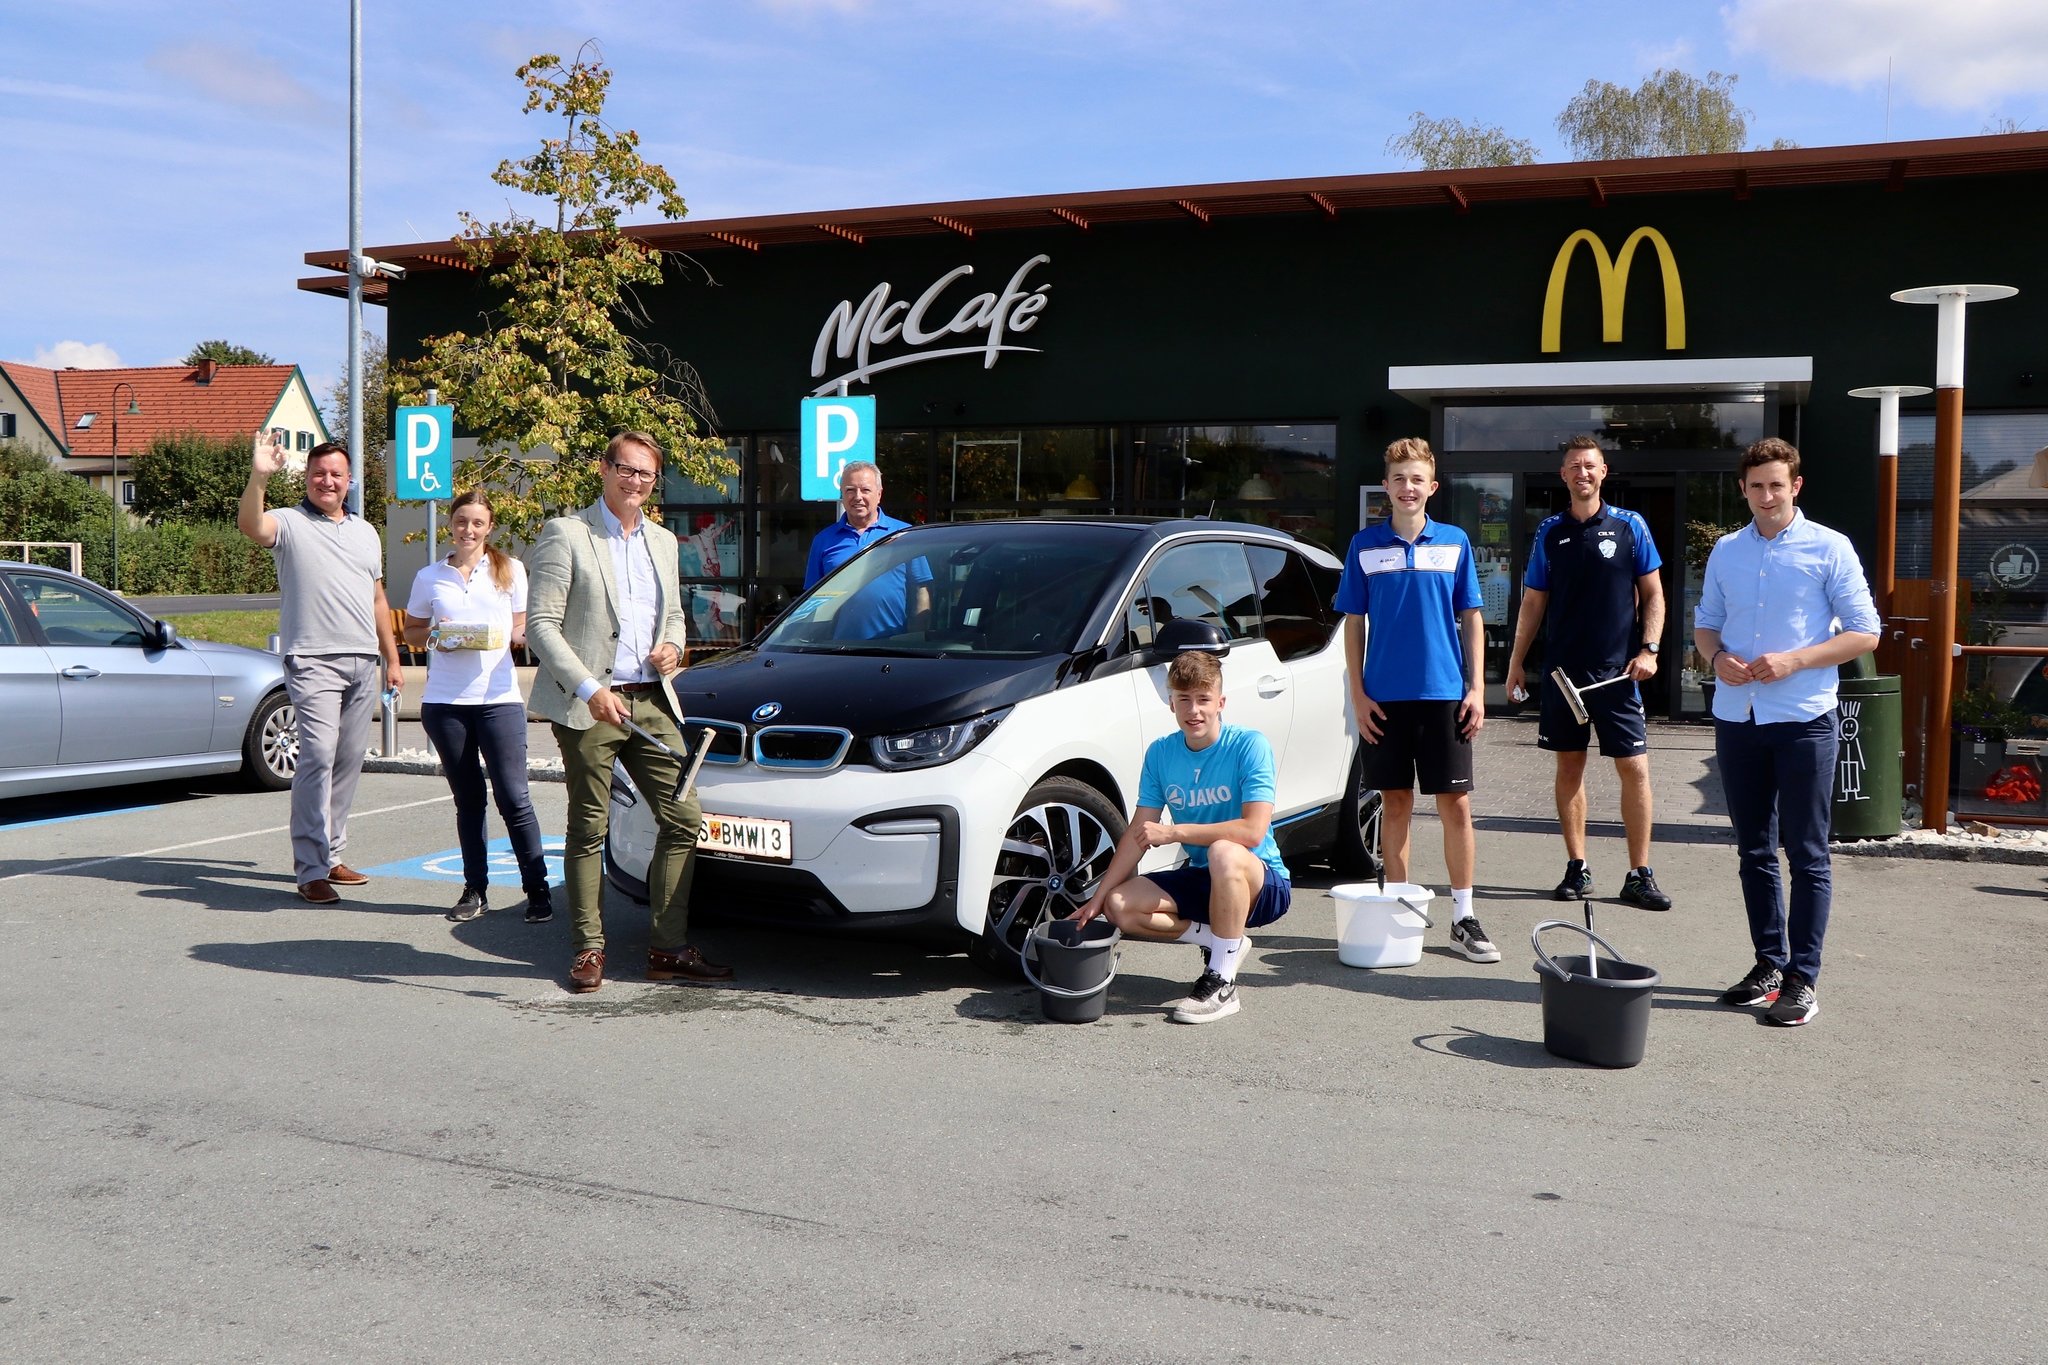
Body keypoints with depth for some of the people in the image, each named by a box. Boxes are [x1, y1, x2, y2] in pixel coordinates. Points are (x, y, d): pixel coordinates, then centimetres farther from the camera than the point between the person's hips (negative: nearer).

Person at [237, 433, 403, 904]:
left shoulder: (366, 533, 19)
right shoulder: (289, 523, 0)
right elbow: (250, 525, -23)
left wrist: (392, 659, 19)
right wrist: (259, 477, -39)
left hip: (363, 661, 6)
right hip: (313, 661, -6)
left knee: (350, 760, 8)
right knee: (318, 757, -14)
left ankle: (330, 854, 19)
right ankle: (311, 870, -12)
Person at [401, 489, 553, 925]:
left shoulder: (510, 570, 7)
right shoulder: (429, 577, 11)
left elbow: (523, 629, 11)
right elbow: (411, 631, 18)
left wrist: (504, 636, -12)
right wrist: (435, 636, -4)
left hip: (498, 697, -2)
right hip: (444, 701, 2)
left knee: (513, 798, -6)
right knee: (467, 799, 9)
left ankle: (538, 890, 1)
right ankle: (475, 890, 16)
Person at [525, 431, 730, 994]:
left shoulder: (662, 541, 17)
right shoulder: (565, 533, -3)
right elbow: (540, 624, -9)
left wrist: (672, 646, 2)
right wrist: (590, 690, -18)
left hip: (652, 702, 6)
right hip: (587, 704, -5)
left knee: (683, 818, 1)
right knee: (588, 830, 3)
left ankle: (668, 948, 10)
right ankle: (589, 948, 14)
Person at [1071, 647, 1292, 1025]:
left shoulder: (1248, 745, -16)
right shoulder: (1161, 753, 0)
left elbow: (1253, 830, -27)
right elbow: (1138, 833, 2)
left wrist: (1173, 832, -26)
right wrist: (1097, 897, -5)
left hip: (1263, 883, -5)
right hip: (1203, 880, 6)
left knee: (1224, 852, -39)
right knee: (1119, 906, -16)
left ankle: (1222, 985, -24)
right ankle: (1218, 941, 2)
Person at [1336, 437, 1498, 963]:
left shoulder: (1455, 542, 4)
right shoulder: (1365, 545, 3)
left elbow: (1471, 619, 7)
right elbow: (1353, 622, 5)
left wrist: (1475, 688, -1)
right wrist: (1358, 694, -2)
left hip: (1444, 694, 0)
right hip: (1385, 697, 0)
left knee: (1456, 806, 1)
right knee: (1395, 805, 8)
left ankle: (1463, 918, 10)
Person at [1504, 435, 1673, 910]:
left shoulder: (1630, 526, 3)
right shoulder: (1551, 532, 7)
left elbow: (1652, 593, 5)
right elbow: (1533, 602, 11)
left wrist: (1648, 649, -7)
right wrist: (1516, 662, 8)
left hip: (1616, 671, -2)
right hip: (1562, 670, 2)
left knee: (1635, 768, -5)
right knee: (1569, 766, 6)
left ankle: (1640, 875, 3)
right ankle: (1577, 868, 15)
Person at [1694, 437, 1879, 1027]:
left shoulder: (1829, 548, -3)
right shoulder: (1726, 551, 11)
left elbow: (1864, 632, -4)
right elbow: (1704, 623, 18)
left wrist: (1793, 660, -16)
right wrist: (1716, 657, -4)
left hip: (1803, 719, -5)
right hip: (1736, 717, 5)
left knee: (1806, 855, -1)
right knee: (1754, 851, 11)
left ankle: (1803, 978, 4)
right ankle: (1769, 963, 22)